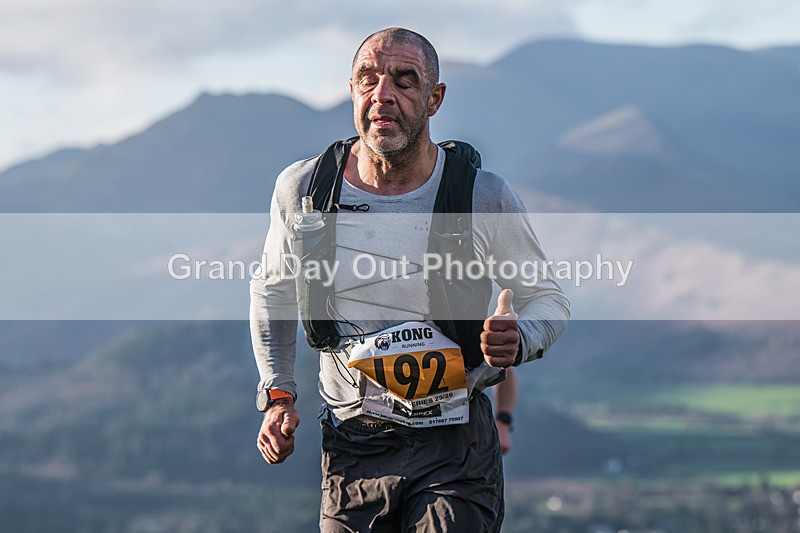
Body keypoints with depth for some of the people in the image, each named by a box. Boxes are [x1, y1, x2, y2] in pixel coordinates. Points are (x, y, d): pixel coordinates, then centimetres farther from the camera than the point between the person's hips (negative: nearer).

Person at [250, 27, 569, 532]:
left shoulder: (486, 197, -9)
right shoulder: (302, 190, -3)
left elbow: (547, 298, 6)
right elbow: (275, 290, 17)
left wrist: (516, 342, -17)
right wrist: (277, 395, 8)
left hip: (455, 451, -2)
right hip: (352, 446, 2)